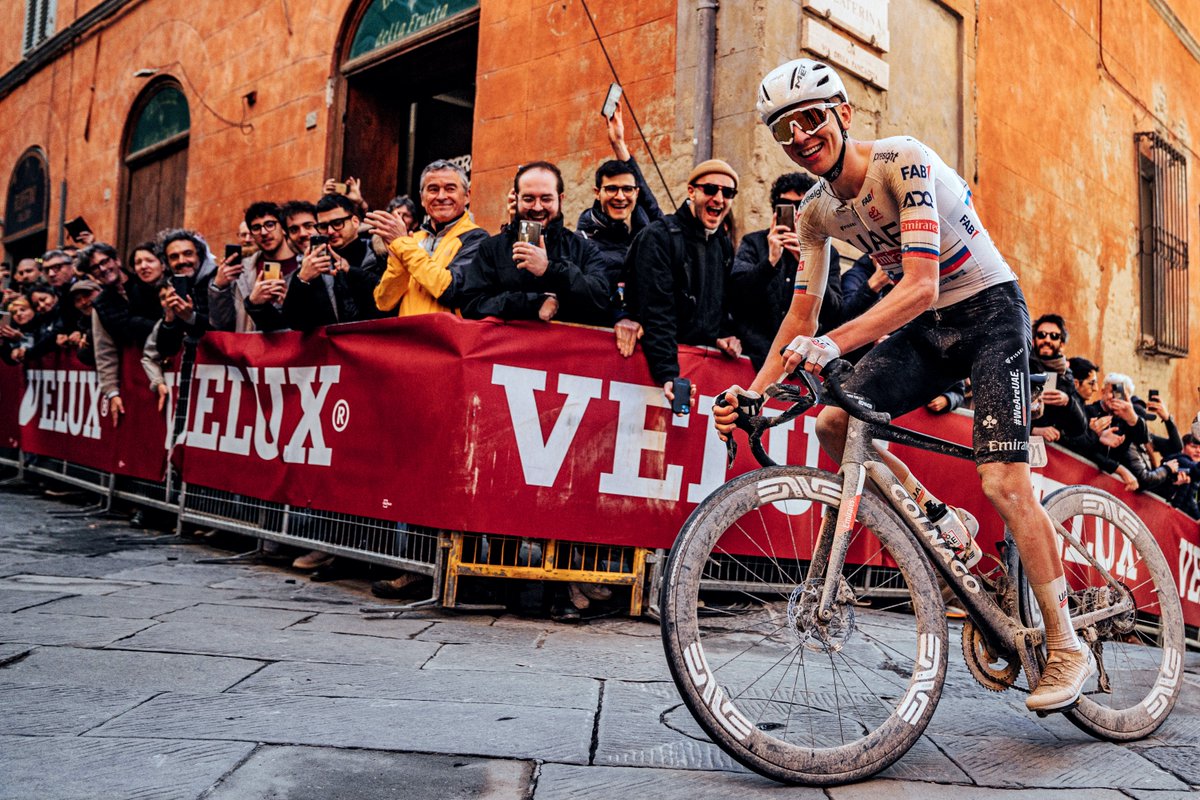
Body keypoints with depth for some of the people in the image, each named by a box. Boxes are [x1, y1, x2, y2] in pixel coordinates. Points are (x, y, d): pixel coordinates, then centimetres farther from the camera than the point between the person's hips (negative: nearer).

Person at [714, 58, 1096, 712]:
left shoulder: (904, 161, -23)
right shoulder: (816, 212, -2)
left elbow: (921, 286, -33)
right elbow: (801, 317, 1)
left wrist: (833, 344, -45)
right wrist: (752, 393, -10)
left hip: (988, 312, -6)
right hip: (924, 326, 6)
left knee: (1003, 483, -16)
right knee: (834, 422, -14)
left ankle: (1066, 648, 0)